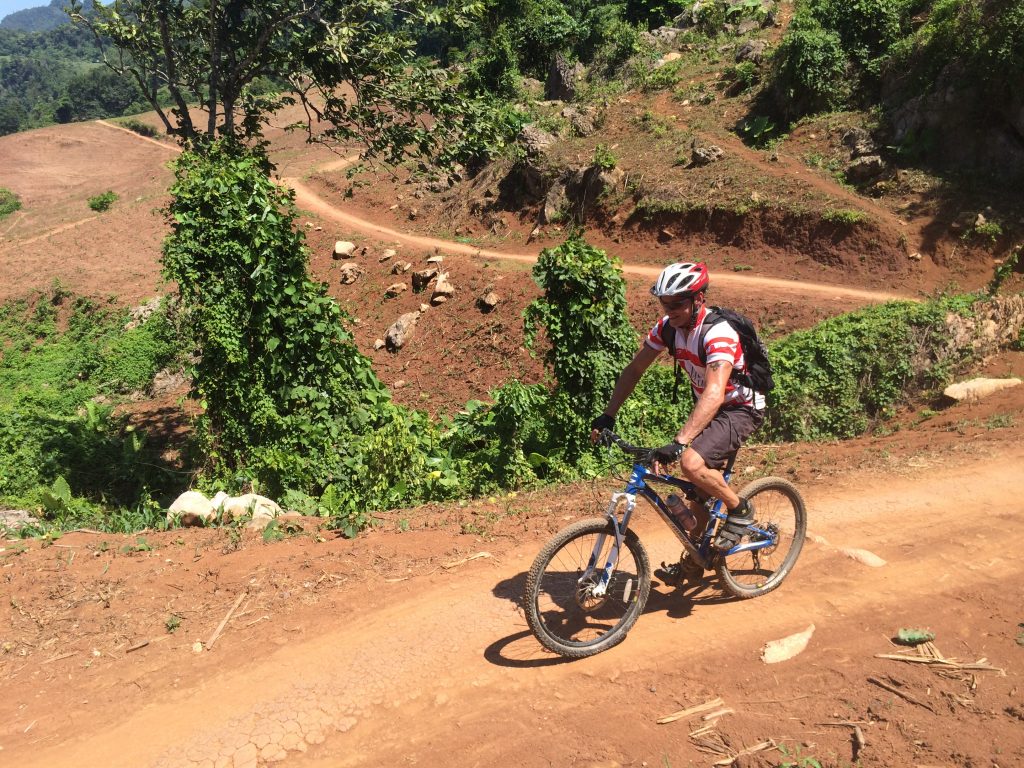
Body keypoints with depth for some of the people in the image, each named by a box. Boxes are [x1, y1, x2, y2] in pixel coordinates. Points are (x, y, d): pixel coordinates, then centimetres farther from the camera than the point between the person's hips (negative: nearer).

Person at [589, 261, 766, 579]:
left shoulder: (718, 333, -31)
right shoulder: (668, 326, -9)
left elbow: (714, 394, -43)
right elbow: (634, 369, -3)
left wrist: (678, 442, -52)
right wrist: (608, 415, -12)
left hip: (740, 408, -7)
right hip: (706, 406, 7)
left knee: (692, 463, -29)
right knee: (697, 488, 11)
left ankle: (740, 509, -2)